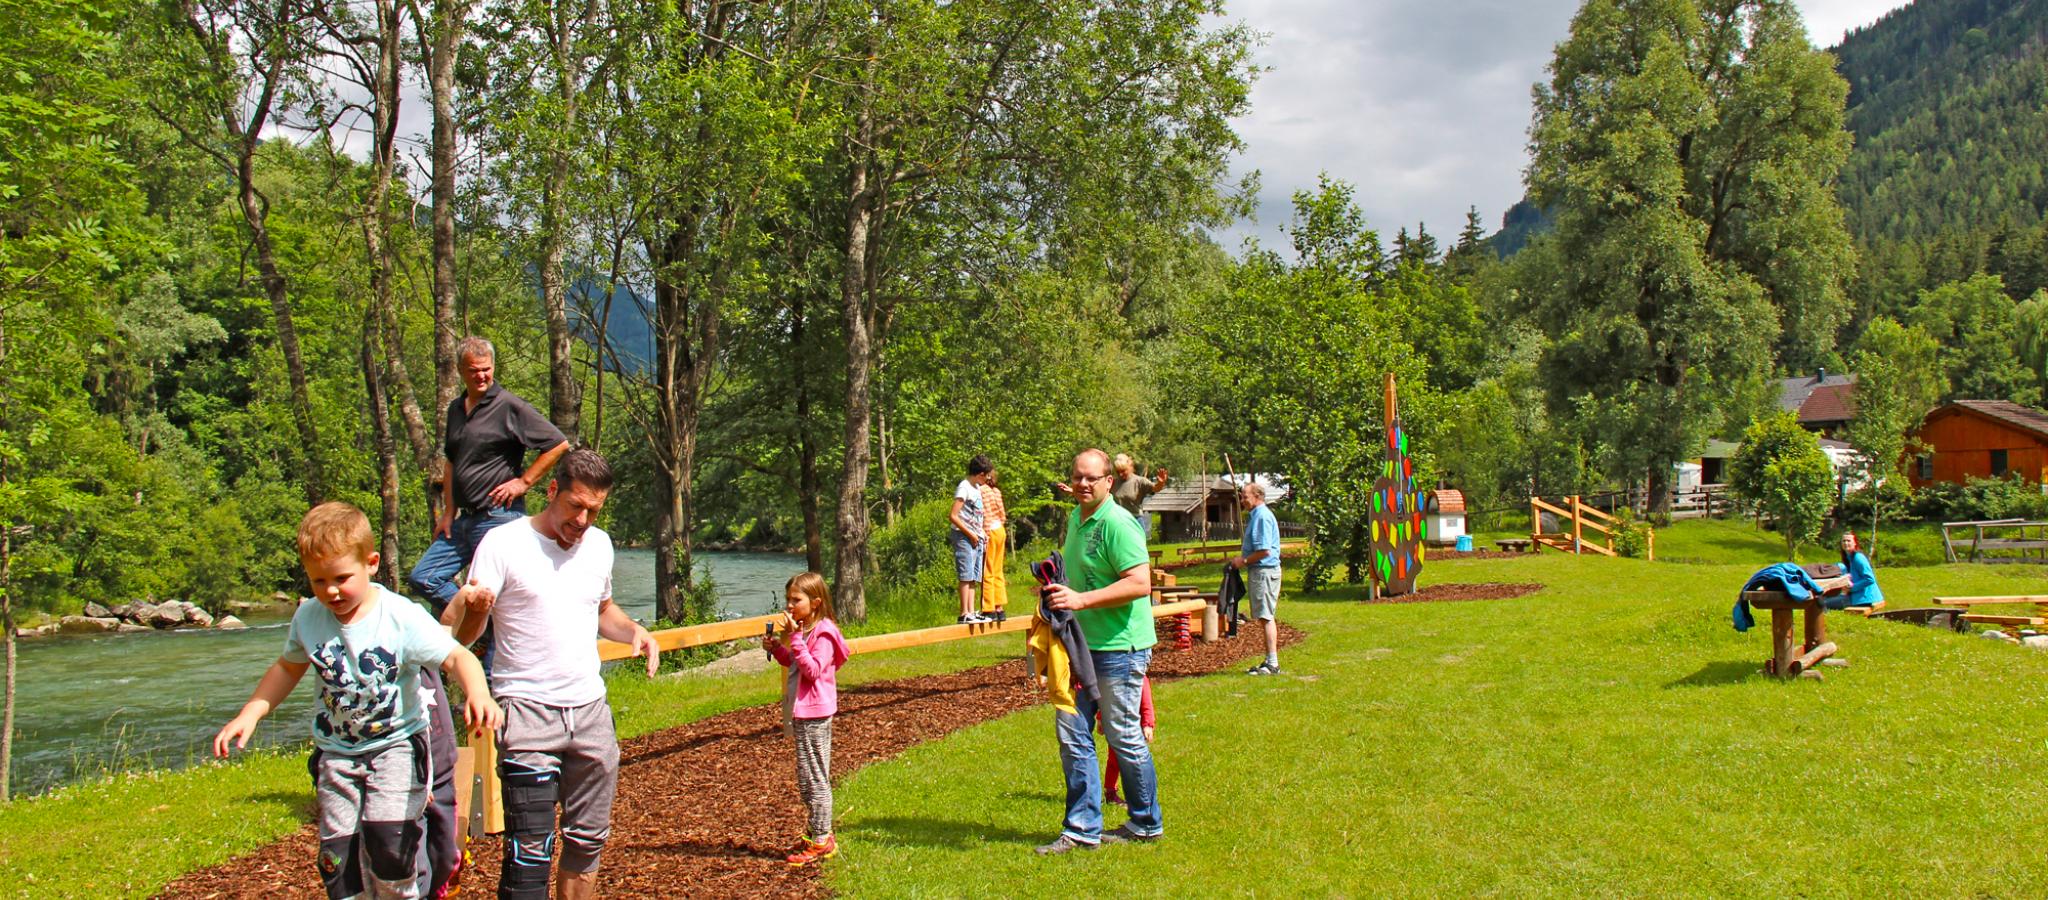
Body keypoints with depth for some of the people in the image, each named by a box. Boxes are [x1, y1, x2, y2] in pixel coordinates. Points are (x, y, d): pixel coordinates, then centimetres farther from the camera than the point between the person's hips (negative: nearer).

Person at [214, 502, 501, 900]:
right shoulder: (307, 619, -5)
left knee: (388, 843, -19)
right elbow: (288, 668, 14)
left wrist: (478, 694, -44)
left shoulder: (403, 617, -19)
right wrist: (249, 715, 5)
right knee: (337, 859, 4)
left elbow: (456, 657, -23)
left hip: (397, 744, -4)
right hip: (336, 754, 4)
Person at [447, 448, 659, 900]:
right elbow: (463, 634, -10)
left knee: (588, 839, 13)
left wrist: (634, 632, 5)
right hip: (528, 712, -6)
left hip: (590, 709, 6)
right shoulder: (504, 544, -8)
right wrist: (473, 606, -33)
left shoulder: (599, 545, 9)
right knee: (530, 850, -11)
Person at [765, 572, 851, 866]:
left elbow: (812, 670, -24)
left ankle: (820, 841, 2)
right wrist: (777, 649, 8)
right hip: (802, 712, 10)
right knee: (808, 779, 16)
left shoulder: (823, 633, -16)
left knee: (813, 777, -5)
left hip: (814, 714, -10)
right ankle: (819, 834, 25)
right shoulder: (804, 630, 14)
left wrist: (795, 639, -27)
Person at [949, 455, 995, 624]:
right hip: (964, 538, -9)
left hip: (976, 538, 9)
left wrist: (982, 533, 9)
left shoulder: (977, 488, 15)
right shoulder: (964, 488, -11)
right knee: (966, 576, -9)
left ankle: (971, 612, 10)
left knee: (973, 578, 8)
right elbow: (953, 516, -16)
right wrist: (970, 534, -14)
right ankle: (964, 614, -9)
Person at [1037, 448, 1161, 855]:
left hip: (1118, 648, -9)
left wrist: (1081, 600, -28)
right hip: (1083, 645, 9)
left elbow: (1140, 584, -25)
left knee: (1124, 737, 3)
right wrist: (1057, 591, 8)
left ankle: (1146, 825, 20)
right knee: (1072, 733, 7)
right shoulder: (1076, 518, 13)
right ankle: (1082, 828, 16)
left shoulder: (1117, 524, -17)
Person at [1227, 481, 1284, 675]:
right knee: (1264, 618, 11)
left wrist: (1243, 561, -12)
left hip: (1264, 571, -11)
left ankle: (1272, 664, -9)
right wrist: (1241, 559, 13)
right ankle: (1270, 662, 15)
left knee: (1265, 617, -10)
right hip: (1259, 571, 11)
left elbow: (1264, 551, -22)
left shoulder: (1262, 516, -16)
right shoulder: (1255, 515, 17)